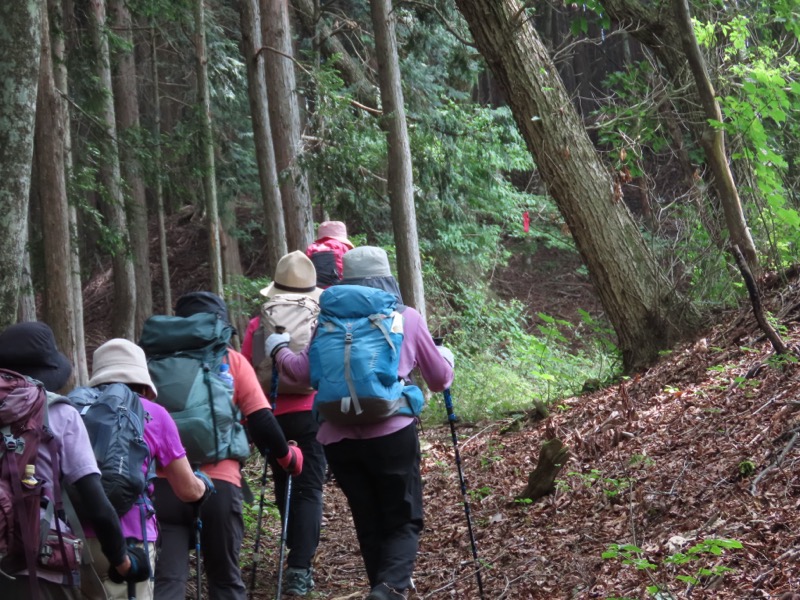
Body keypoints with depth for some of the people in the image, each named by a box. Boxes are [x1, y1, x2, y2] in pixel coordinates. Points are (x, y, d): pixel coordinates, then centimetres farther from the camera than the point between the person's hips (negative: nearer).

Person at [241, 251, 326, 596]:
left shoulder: (258, 326, 3)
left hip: (273, 416, 2)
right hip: (314, 414, -2)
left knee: (284, 488, 17)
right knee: (309, 489, -1)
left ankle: (297, 556, 25)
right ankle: (299, 567, -12)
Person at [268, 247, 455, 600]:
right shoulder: (407, 318, 8)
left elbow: (304, 371, 3)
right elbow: (439, 379, 14)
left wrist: (278, 349, 22)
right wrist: (445, 357, 36)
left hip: (338, 437, 2)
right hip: (391, 433, -2)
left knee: (368, 524, 13)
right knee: (404, 520, 3)